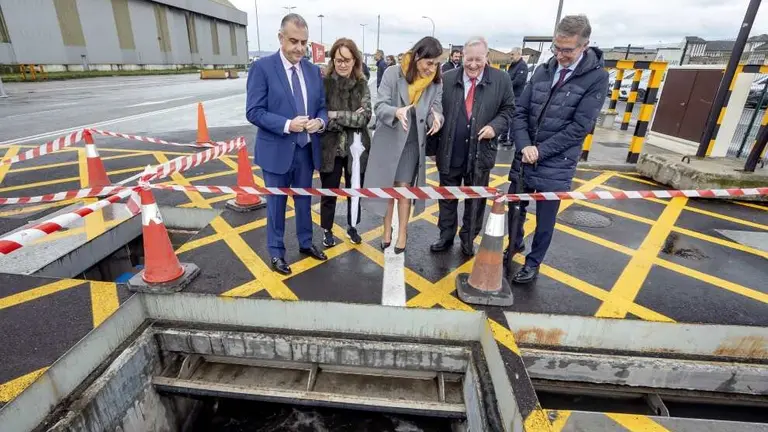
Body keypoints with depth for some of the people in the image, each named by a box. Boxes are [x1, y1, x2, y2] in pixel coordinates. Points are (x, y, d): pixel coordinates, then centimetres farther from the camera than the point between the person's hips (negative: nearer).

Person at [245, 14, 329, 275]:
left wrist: (320, 122, -14)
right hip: (277, 150, -4)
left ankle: (306, 243, 37)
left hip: (306, 149, 4)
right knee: (277, 203, 10)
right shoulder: (262, 68, -9)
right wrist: (287, 125, -26)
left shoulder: (314, 70, 5)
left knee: (304, 199, 18)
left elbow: (322, 106, 9)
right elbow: (253, 112, -13)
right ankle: (276, 252, 27)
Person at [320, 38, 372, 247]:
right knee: (329, 193, 13)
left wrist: (335, 115, -17)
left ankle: (352, 227, 37)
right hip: (330, 149, -2)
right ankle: (327, 230, 33)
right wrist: (350, 119, -17)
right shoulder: (323, 83, -7)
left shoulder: (362, 85, -1)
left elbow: (365, 116, -12)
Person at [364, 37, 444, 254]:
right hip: (389, 140, 0)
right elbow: (379, 106, -14)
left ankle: (402, 233, 15)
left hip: (413, 143, 1)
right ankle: (387, 230, 26)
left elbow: (437, 109, -3)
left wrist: (436, 119, -29)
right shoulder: (392, 74, -11)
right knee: (387, 187, 10)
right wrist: (396, 112, -36)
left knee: (404, 188, 3)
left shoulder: (436, 83, -3)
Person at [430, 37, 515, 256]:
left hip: (481, 153, 0)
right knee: (447, 197, 14)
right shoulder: (447, 79, -1)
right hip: (449, 152, 1)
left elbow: (508, 109, 7)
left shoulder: (501, 79, -2)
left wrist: (495, 126, -14)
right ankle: (446, 236, 32)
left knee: (475, 200, 12)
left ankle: (468, 239, 30)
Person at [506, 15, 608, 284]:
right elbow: (520, 111, 2)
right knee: (514, 209, 17)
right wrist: (524, 146, -13)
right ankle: (514, 246, 42)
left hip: (556, 166, -4)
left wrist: (540, 150, -15)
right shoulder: (543, 71, 5)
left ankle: (533, 263, 29)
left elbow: (579, 127, -13)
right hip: (524, 159, 4)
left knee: (545, 221, 8)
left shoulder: (597, 78, -8)